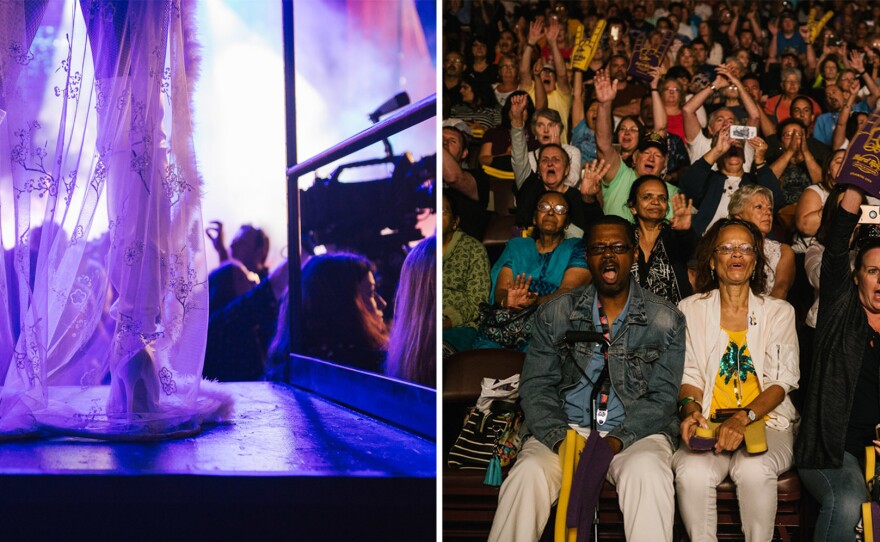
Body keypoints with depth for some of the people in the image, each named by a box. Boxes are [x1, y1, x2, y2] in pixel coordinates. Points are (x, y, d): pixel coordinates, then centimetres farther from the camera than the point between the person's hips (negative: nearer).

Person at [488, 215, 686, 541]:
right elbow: (536, 386, 5)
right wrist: (560, 439, -14)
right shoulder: (555, 314, 11)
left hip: (634, 431, -1)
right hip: (564, 428, 1)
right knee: (528, 474, -30)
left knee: (647, 473, -36)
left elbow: (662, 397, 1)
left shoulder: (667, 320, 7)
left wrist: (617, 440, -16)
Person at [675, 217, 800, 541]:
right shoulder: (690, 310, 12)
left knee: (754, 470, -34)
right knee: (693, 474, -32)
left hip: (766, 422, 0)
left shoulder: (779, 312, 11)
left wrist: (744, 417, -15)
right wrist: (691, 408, -15)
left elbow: (782, 380, 2)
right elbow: (689, 375, 9)